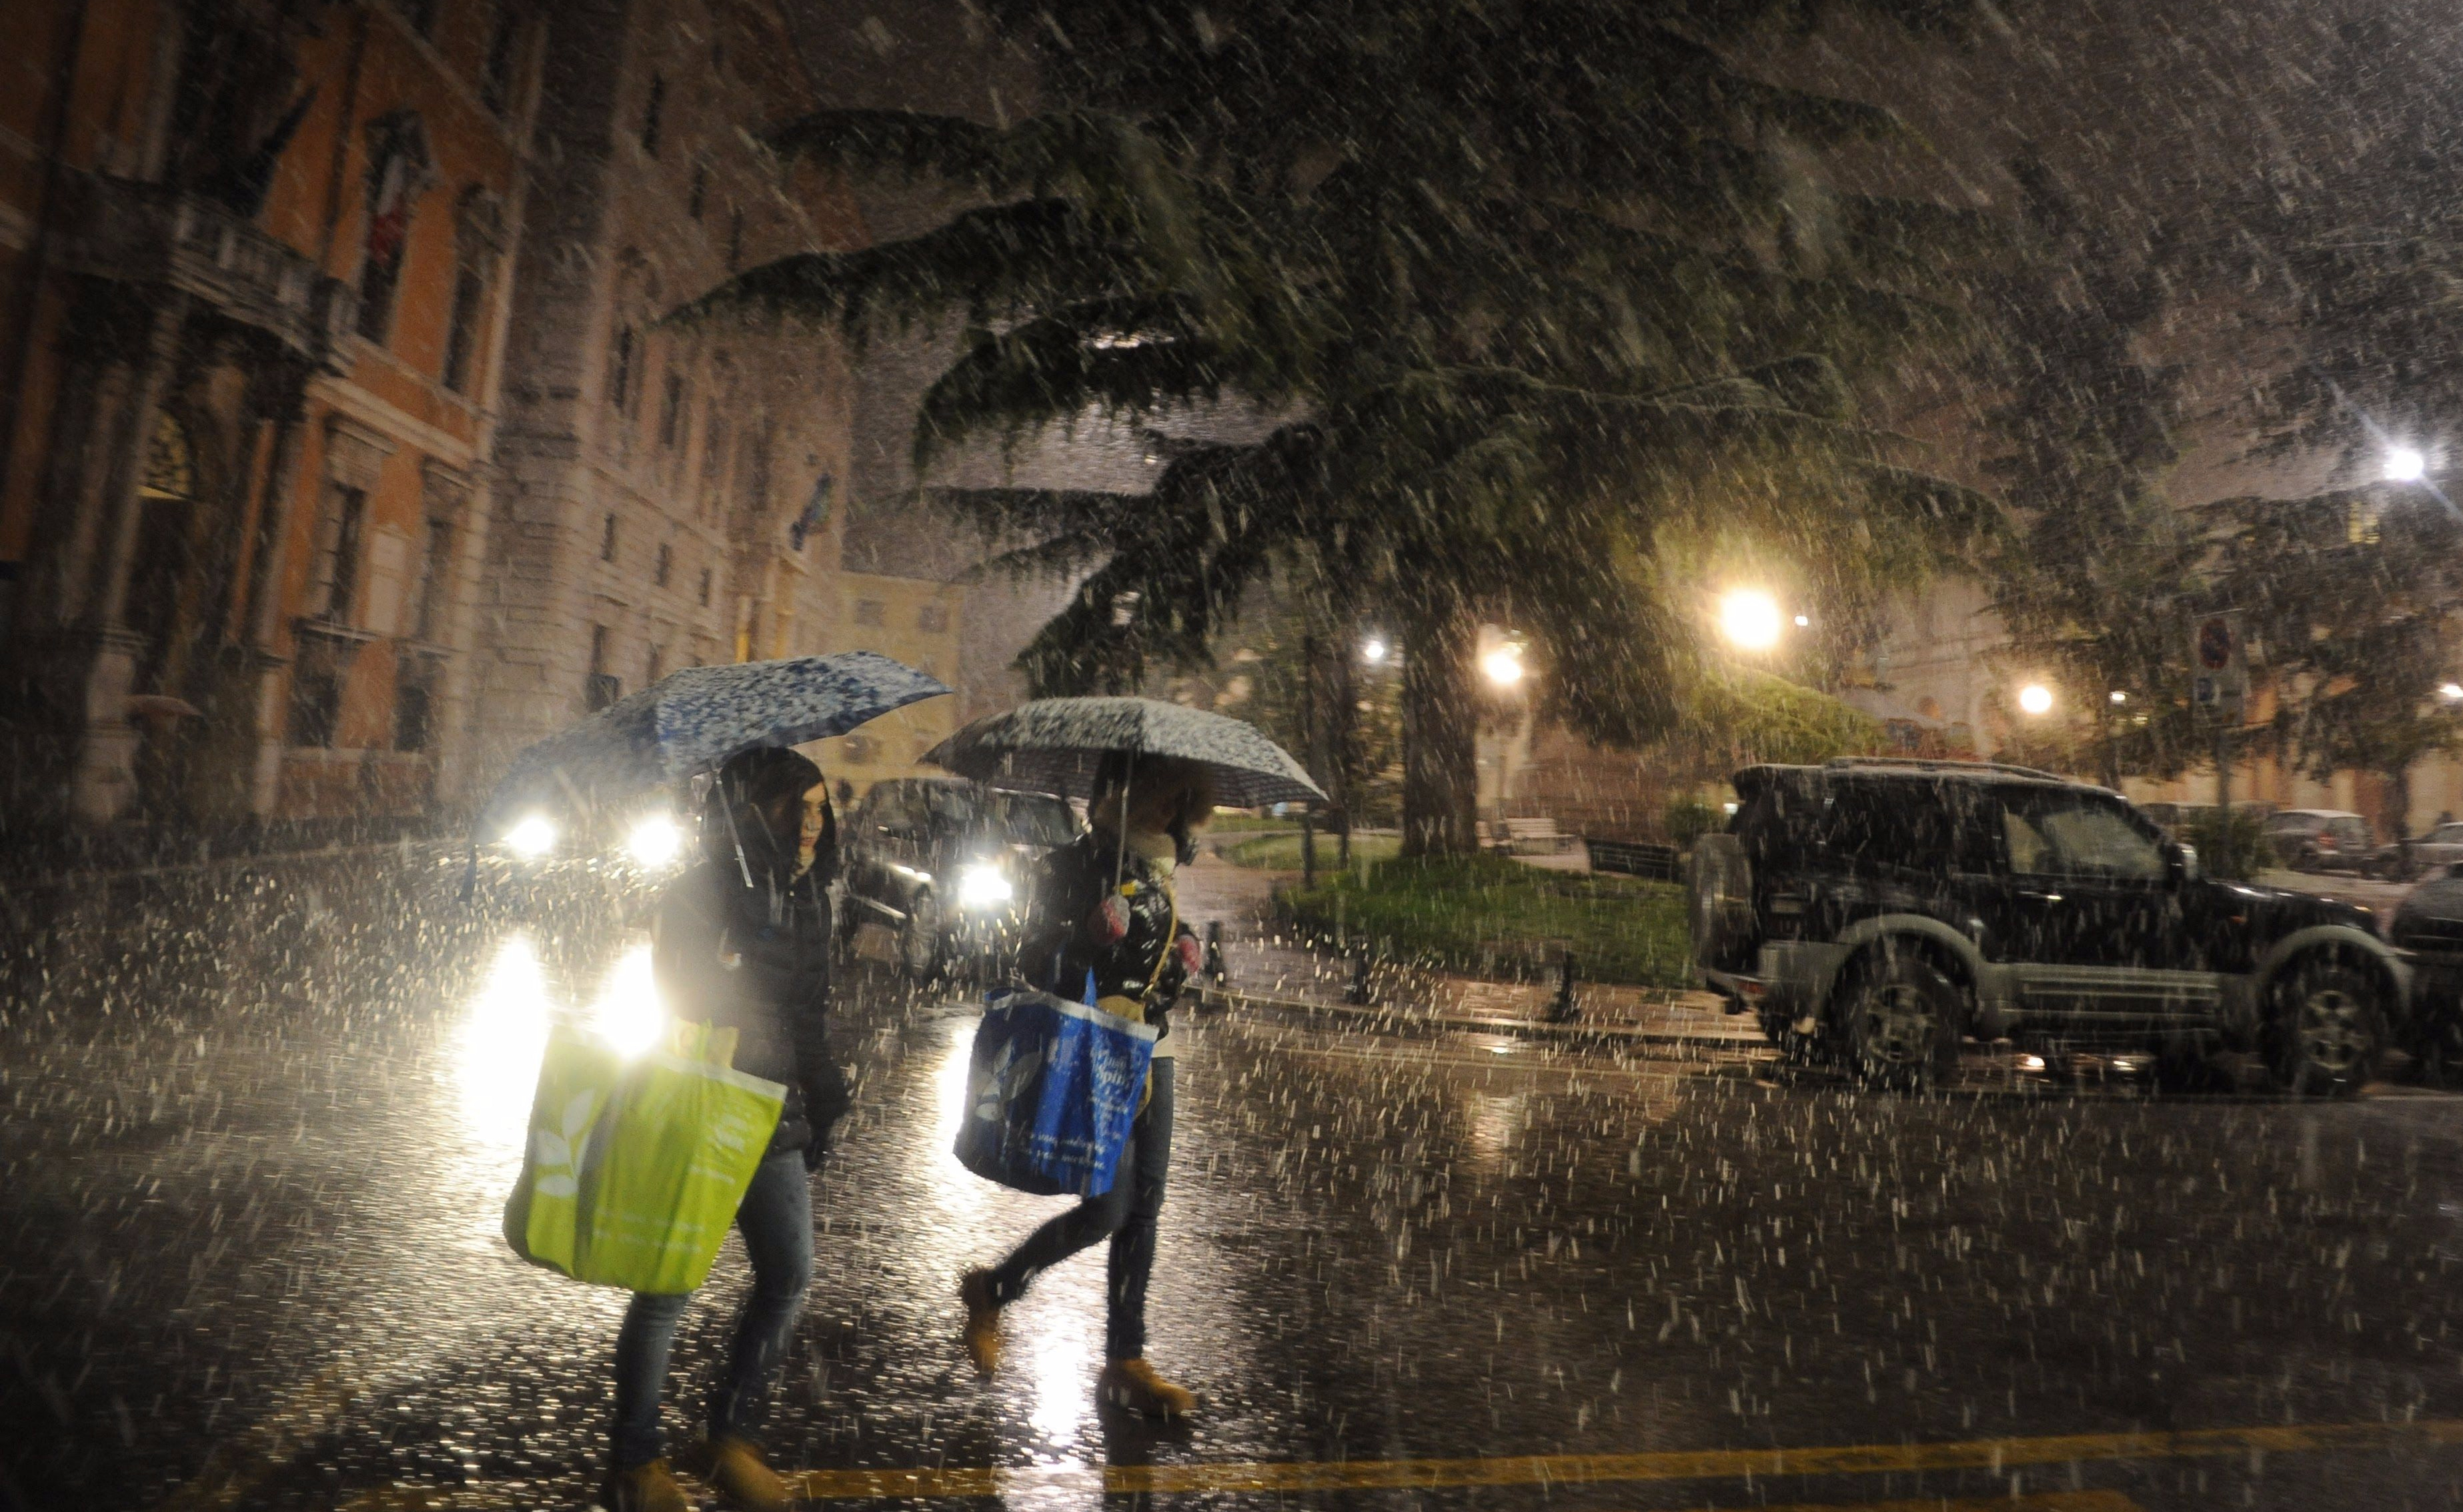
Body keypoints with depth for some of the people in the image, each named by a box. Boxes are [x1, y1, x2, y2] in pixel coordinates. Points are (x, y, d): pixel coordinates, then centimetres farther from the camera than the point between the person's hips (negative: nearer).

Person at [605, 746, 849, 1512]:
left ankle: (731, 1437, 22)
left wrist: (822, 1097, 13)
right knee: (669, 1286, 2)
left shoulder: (807, 900, 7)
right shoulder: (696, 897, -11)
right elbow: (673, 1016, -10)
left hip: (775, 1119, 7)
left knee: (789, 1275, 7)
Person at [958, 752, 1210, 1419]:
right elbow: (1037, 965, -10)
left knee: (1143, 1207, 7)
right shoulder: (1070, 867, -8)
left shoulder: (1155, 872, 13)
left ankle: (1125, 1362, 19)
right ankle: (992, 1290, 16)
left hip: (1150, 1051, 7)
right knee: (1109, 1206, -9)